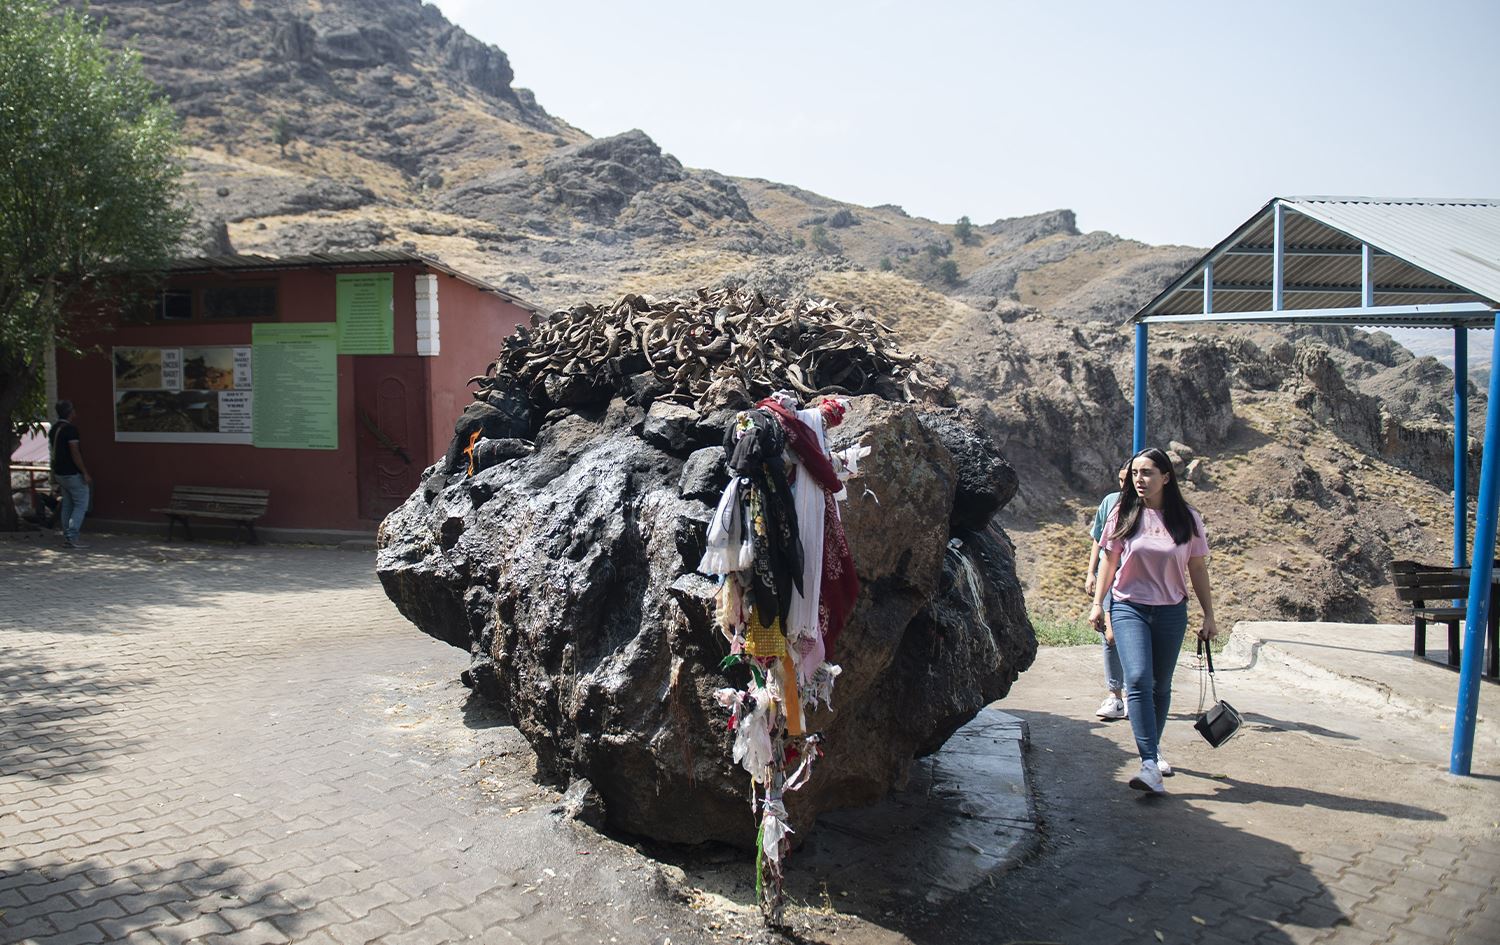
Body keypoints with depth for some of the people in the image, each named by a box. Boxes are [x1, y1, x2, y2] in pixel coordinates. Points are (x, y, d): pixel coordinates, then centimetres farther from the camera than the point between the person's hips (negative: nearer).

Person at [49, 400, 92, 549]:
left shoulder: (55, 428, 10)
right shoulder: (70, 429, -18)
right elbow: (75, 453, -21)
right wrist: (85, 473, -18)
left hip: (60, 472, 9)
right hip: (72, 473, -9)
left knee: (67, 504, 14)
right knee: (81, 504, -4)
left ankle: (67, 536, 14)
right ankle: (72, 537, -10)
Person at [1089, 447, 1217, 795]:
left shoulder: (1187, 518, 1)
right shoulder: (1124, 514, -1)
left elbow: (1197, 568, 6)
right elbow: (1110, 560, 6)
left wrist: (1208, 616, 6)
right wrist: (1098, 603, 3)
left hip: (1171, 612, 2)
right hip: (1129, 609, -1)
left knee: (1160, 686, 10)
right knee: (1138, 680, -17)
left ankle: (1154, 748, 31)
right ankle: (1149, 765, -22)